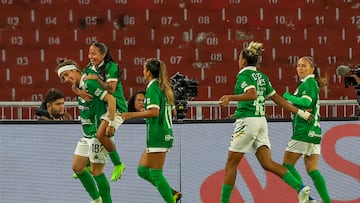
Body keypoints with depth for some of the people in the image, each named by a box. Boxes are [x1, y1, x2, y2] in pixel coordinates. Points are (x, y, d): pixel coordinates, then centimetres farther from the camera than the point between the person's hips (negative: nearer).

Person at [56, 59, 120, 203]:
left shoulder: (90, 84, -16)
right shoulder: (80, 87, 12)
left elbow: (111, 99, -22)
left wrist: (111, 124, -23)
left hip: (98, 135, -10)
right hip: (87, 135, 10)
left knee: (96, 171, -6)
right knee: (77, 167, 13)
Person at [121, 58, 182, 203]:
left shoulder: (152, 88, -12)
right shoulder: (164, 88, 15)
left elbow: (154, 112, -25)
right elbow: (172, 112, 22)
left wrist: (133, 114, -23)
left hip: (156, 136, -9)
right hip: (165, 135, 9)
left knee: (155, 174, -5)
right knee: (142, 170, 13)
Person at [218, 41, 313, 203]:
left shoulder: (244, 75, -7)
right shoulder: (262, 77, 17)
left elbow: (252, 95, -25)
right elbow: (278, 99, 17)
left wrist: (230, 97, -32)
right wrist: (300, 112, 22)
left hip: (247, 121, -7)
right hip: (261, 121, 7)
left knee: (231, 163, 2)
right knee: (267, 163, 0)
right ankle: (300, 188, -16)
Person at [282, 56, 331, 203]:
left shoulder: (310, 82, -8)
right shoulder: (309, 83, 21)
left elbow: (306, 102, -22)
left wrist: (289, 96, -9)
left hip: (305, 131, -10)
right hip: (313, 132, 10)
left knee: (287, 164, -5)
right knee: (312, 170, 5)